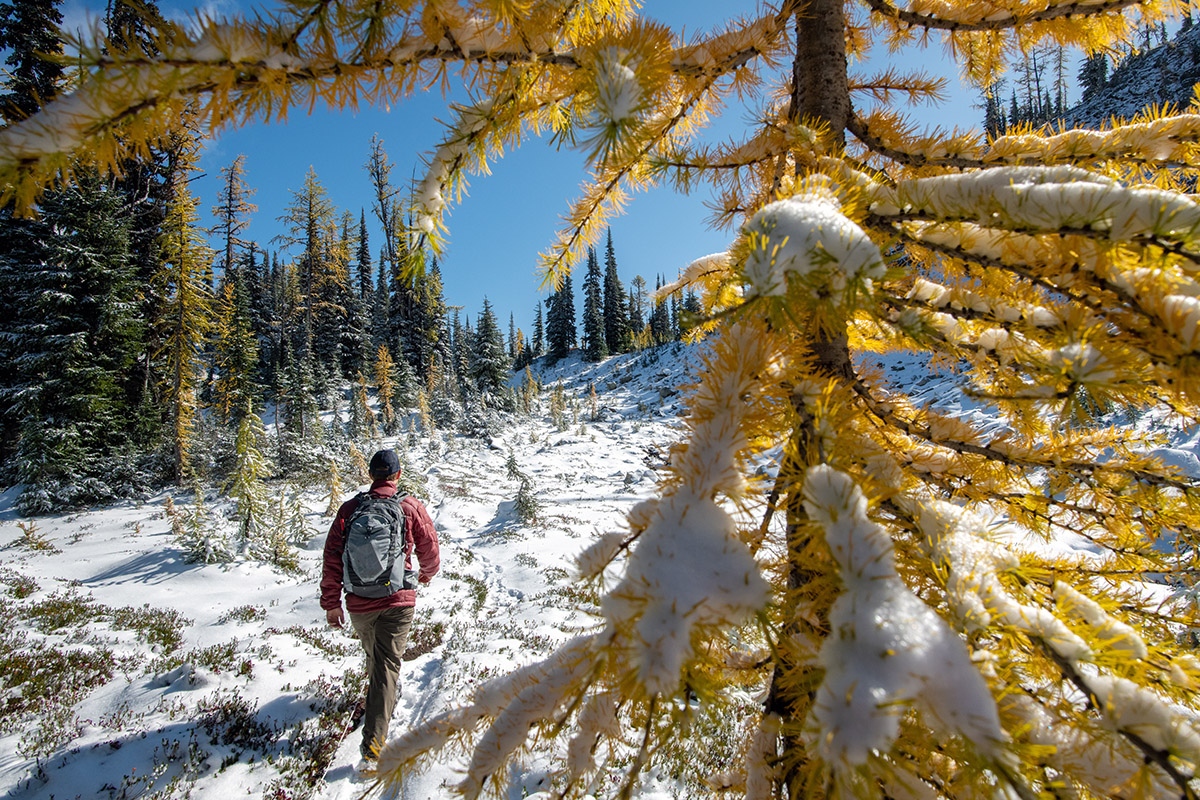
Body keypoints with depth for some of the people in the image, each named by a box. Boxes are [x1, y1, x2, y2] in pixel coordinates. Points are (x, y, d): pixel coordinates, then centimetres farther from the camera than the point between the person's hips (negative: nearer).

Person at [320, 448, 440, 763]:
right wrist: (426, 574, 23)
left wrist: (331, 602, 4)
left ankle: (386, 694, 53)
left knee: (375, 654, 27)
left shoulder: (350, 508, -4)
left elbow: (332, 557, -4)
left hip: (359, 603, 3)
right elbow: (430, 548, 2)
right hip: (398, 599, -3)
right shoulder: (411, 507, -8)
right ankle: (374, 737, -3)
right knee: (387, 663, 4)